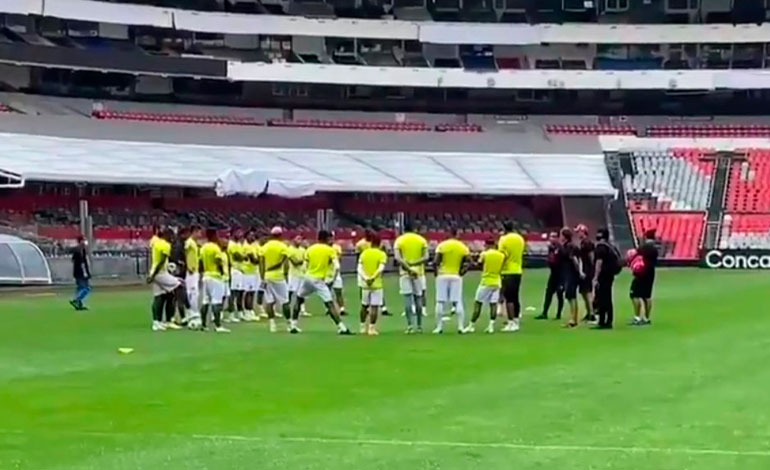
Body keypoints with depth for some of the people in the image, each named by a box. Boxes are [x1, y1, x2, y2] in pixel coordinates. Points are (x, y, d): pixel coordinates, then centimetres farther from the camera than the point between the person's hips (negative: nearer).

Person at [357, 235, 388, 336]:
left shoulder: (364, 253, 6)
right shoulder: (381, 254, -4)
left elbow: (359, 268, -4)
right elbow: (381, 268, -20)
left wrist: (365, 278, -14)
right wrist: (373, 278, -25)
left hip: (365, 284, 4)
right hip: (377, 284, -4)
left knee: (364, 305, 17)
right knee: (374, 306, -3)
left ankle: (363, 327, 23)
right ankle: (371, 328, -6)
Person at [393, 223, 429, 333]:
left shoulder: (399, 240, 0)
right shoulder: (421, 240, 5)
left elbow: (397, 258, -14)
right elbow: (426, 257, -7)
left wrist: (408, 268, -18)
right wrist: (414, 263, -15)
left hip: (405, 273, -2)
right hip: (419, 272, 2)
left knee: (407, 298, -4)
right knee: (418, 298, 10)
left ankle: (410, 325, -15)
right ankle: (419, 326, 13)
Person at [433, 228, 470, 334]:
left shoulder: (442, 245, -6)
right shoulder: (463, 247, 2)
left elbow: (436, 261, -11)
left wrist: (436, 272, 4)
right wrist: (461, 272, 10)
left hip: (443, 275, -2)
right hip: (456, 276, 2)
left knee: (440, 302, 4)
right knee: (458, 302, 4)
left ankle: (439, 326, 3)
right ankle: (461, 326, -2)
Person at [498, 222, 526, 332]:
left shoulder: (504, 239, -12)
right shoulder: (520, 238, 9)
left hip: (508, 272, -7)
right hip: (518, 271, 7)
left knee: (509, 298, -6)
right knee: (515, 297, 14)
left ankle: (511, 322, -10)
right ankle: (516, 321, 18)